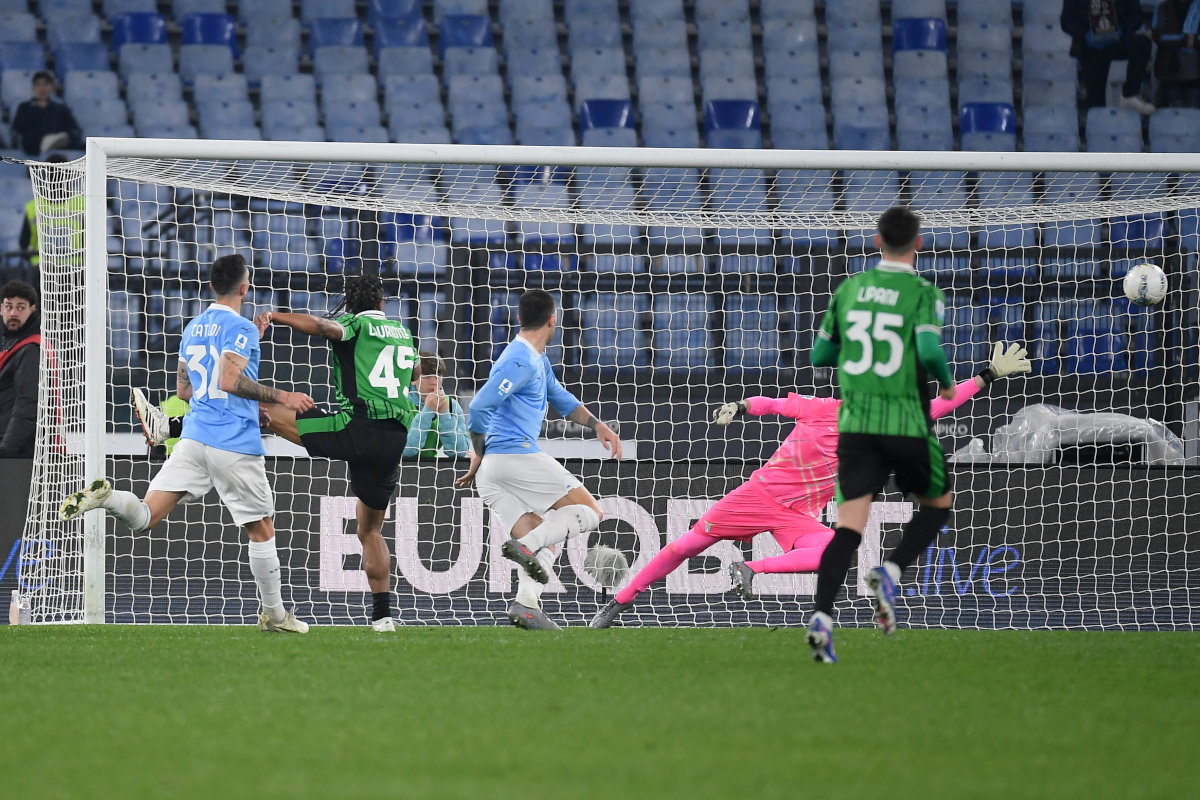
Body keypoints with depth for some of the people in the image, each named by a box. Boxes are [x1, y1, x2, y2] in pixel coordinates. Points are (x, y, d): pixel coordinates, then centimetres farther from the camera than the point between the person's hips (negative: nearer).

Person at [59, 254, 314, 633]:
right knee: (262, 529, 9)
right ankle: (274, 615, 15)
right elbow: (230, 379, -22)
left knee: (145, 517, -3)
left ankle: (104, 497, -33)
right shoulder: (241, 328, -8)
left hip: (194, 437, 6)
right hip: (235, 445, -6)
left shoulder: (193, 328, 17)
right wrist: (280, 397, -16)